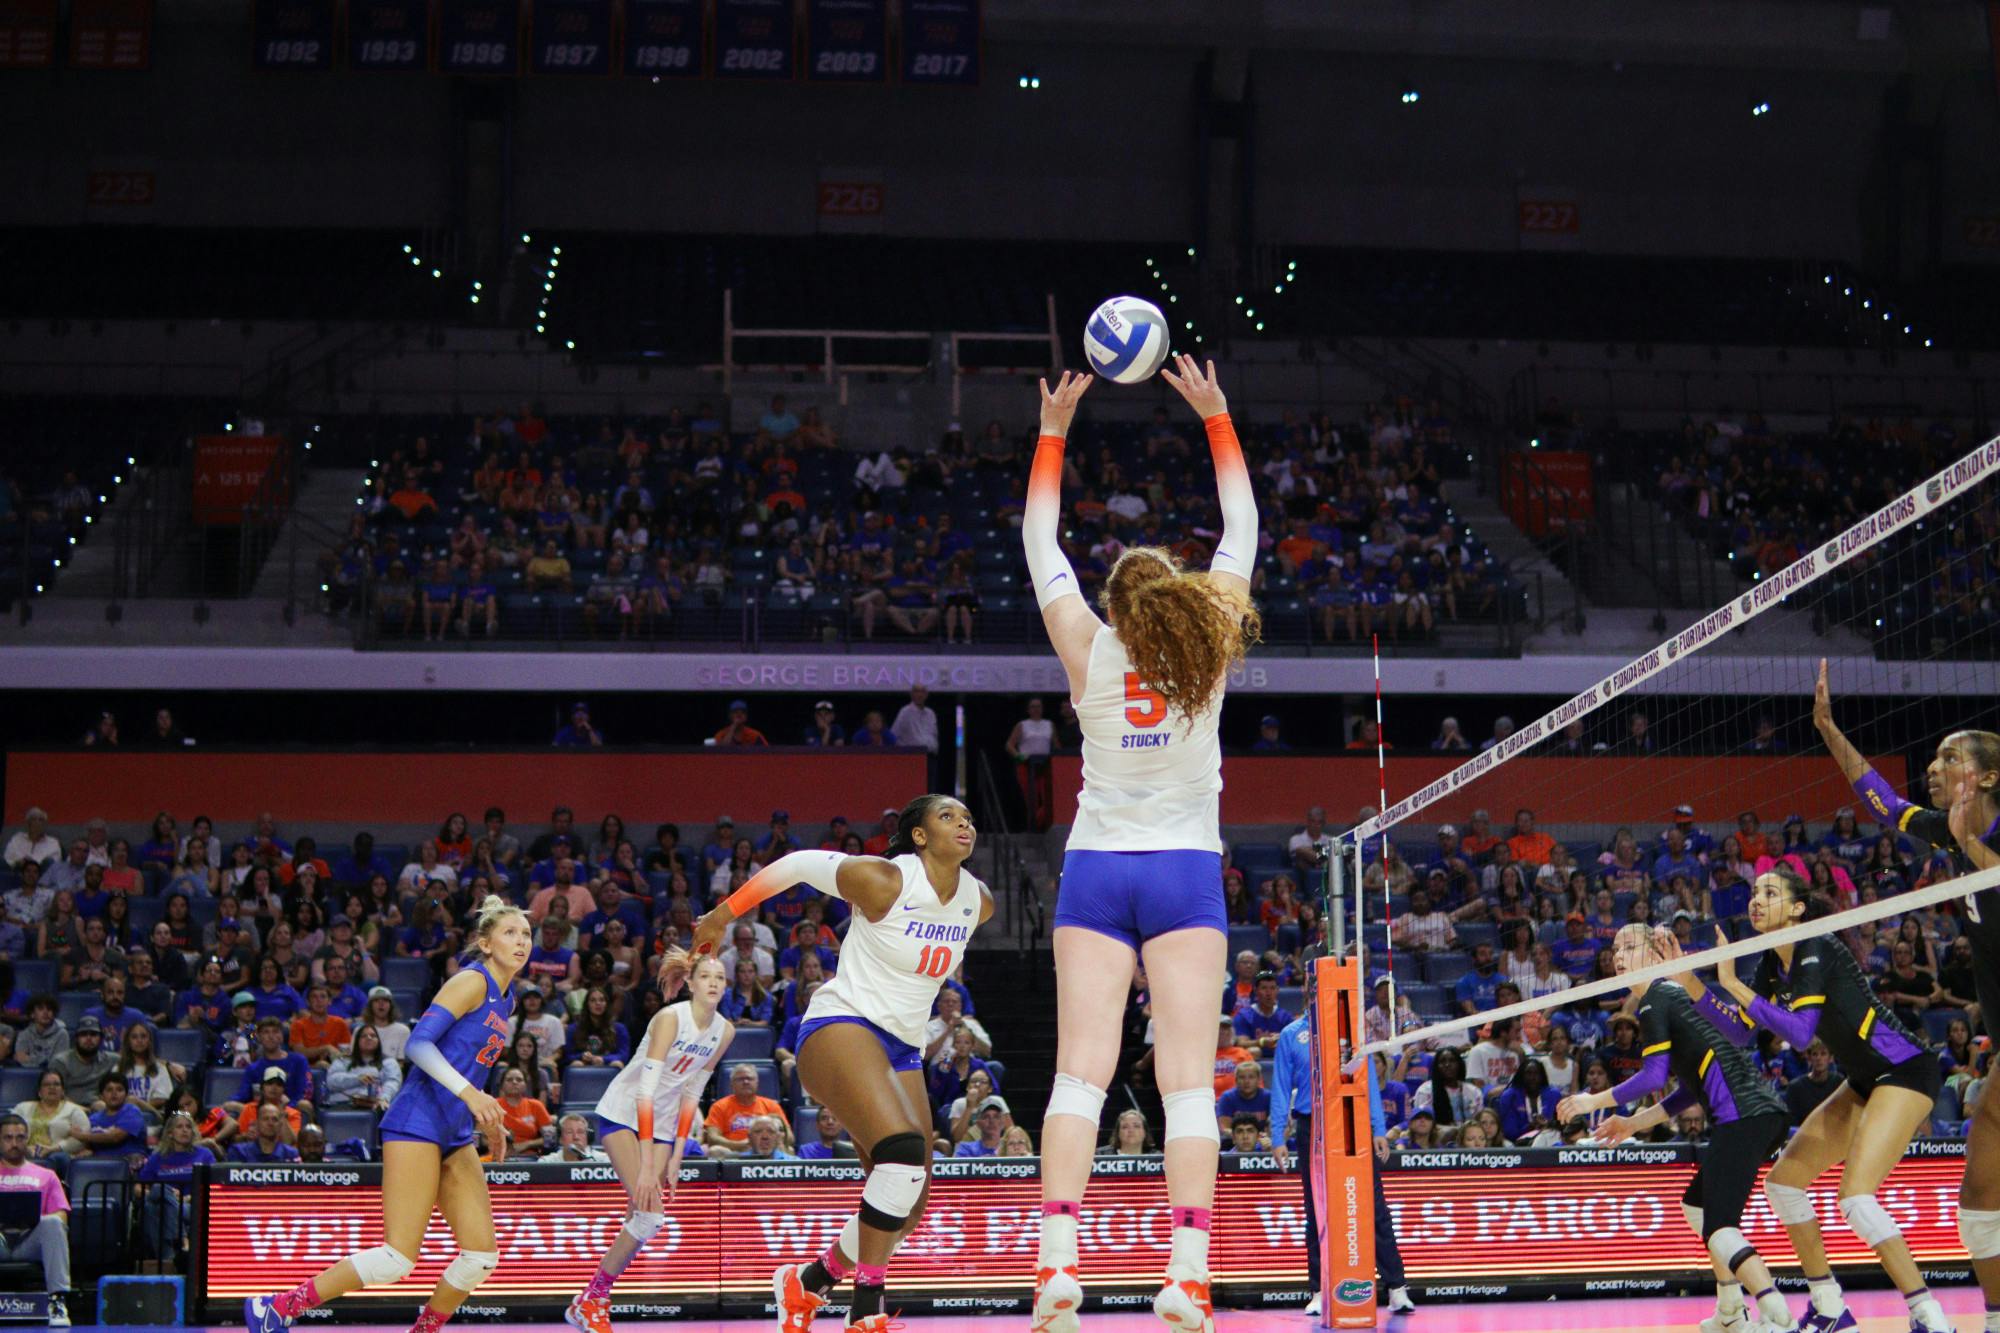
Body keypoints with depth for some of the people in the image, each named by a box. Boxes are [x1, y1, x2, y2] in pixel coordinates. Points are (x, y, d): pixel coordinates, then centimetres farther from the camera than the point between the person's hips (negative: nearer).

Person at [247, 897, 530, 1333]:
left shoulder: (503, 1000, 17)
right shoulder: (471, 982, -9)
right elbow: (418, 1042, -19)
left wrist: (484, 1113, 20)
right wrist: (468, 1092, -28)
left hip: (455, 1138, 9)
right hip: (418, 1122, -9)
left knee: (482, 1256, -1)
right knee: (398, 1259, -14)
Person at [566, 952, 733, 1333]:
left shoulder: (724, 1031, -3)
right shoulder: (670, 1018, -23)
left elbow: (691, 1092, 5)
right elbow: (645, 1090, -28)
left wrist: (676, 1156, 1)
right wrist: (646, 1166, -33)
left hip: (662, 1123, 6)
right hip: (623, 1113, -6)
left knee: (640, 1220, -1)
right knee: (651, 1215, -18)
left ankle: (592, 1301, 13)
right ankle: (589, 1301, -6)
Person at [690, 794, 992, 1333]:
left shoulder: (978, 902, 4)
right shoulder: (884, 881, -15)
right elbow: (798, 865, -3)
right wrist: (722, 915, 6)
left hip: (904, 1049, 8)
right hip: (843, 1026, -8)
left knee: (908, 1208, 4)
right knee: (904, 1150, -31)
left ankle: (807, 1281, 27)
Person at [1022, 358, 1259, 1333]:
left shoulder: (1089, 652, -2)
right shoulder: (1208, 653, -3)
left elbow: (1040, 541, 10)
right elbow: (1242, 531, 9)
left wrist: (1053, 430, 17)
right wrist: (1216, 418, 15)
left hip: (1097, 871, 1)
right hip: (1186, 872, 0)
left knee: (1081, 1070, -7)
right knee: (1187, 1078, -7)